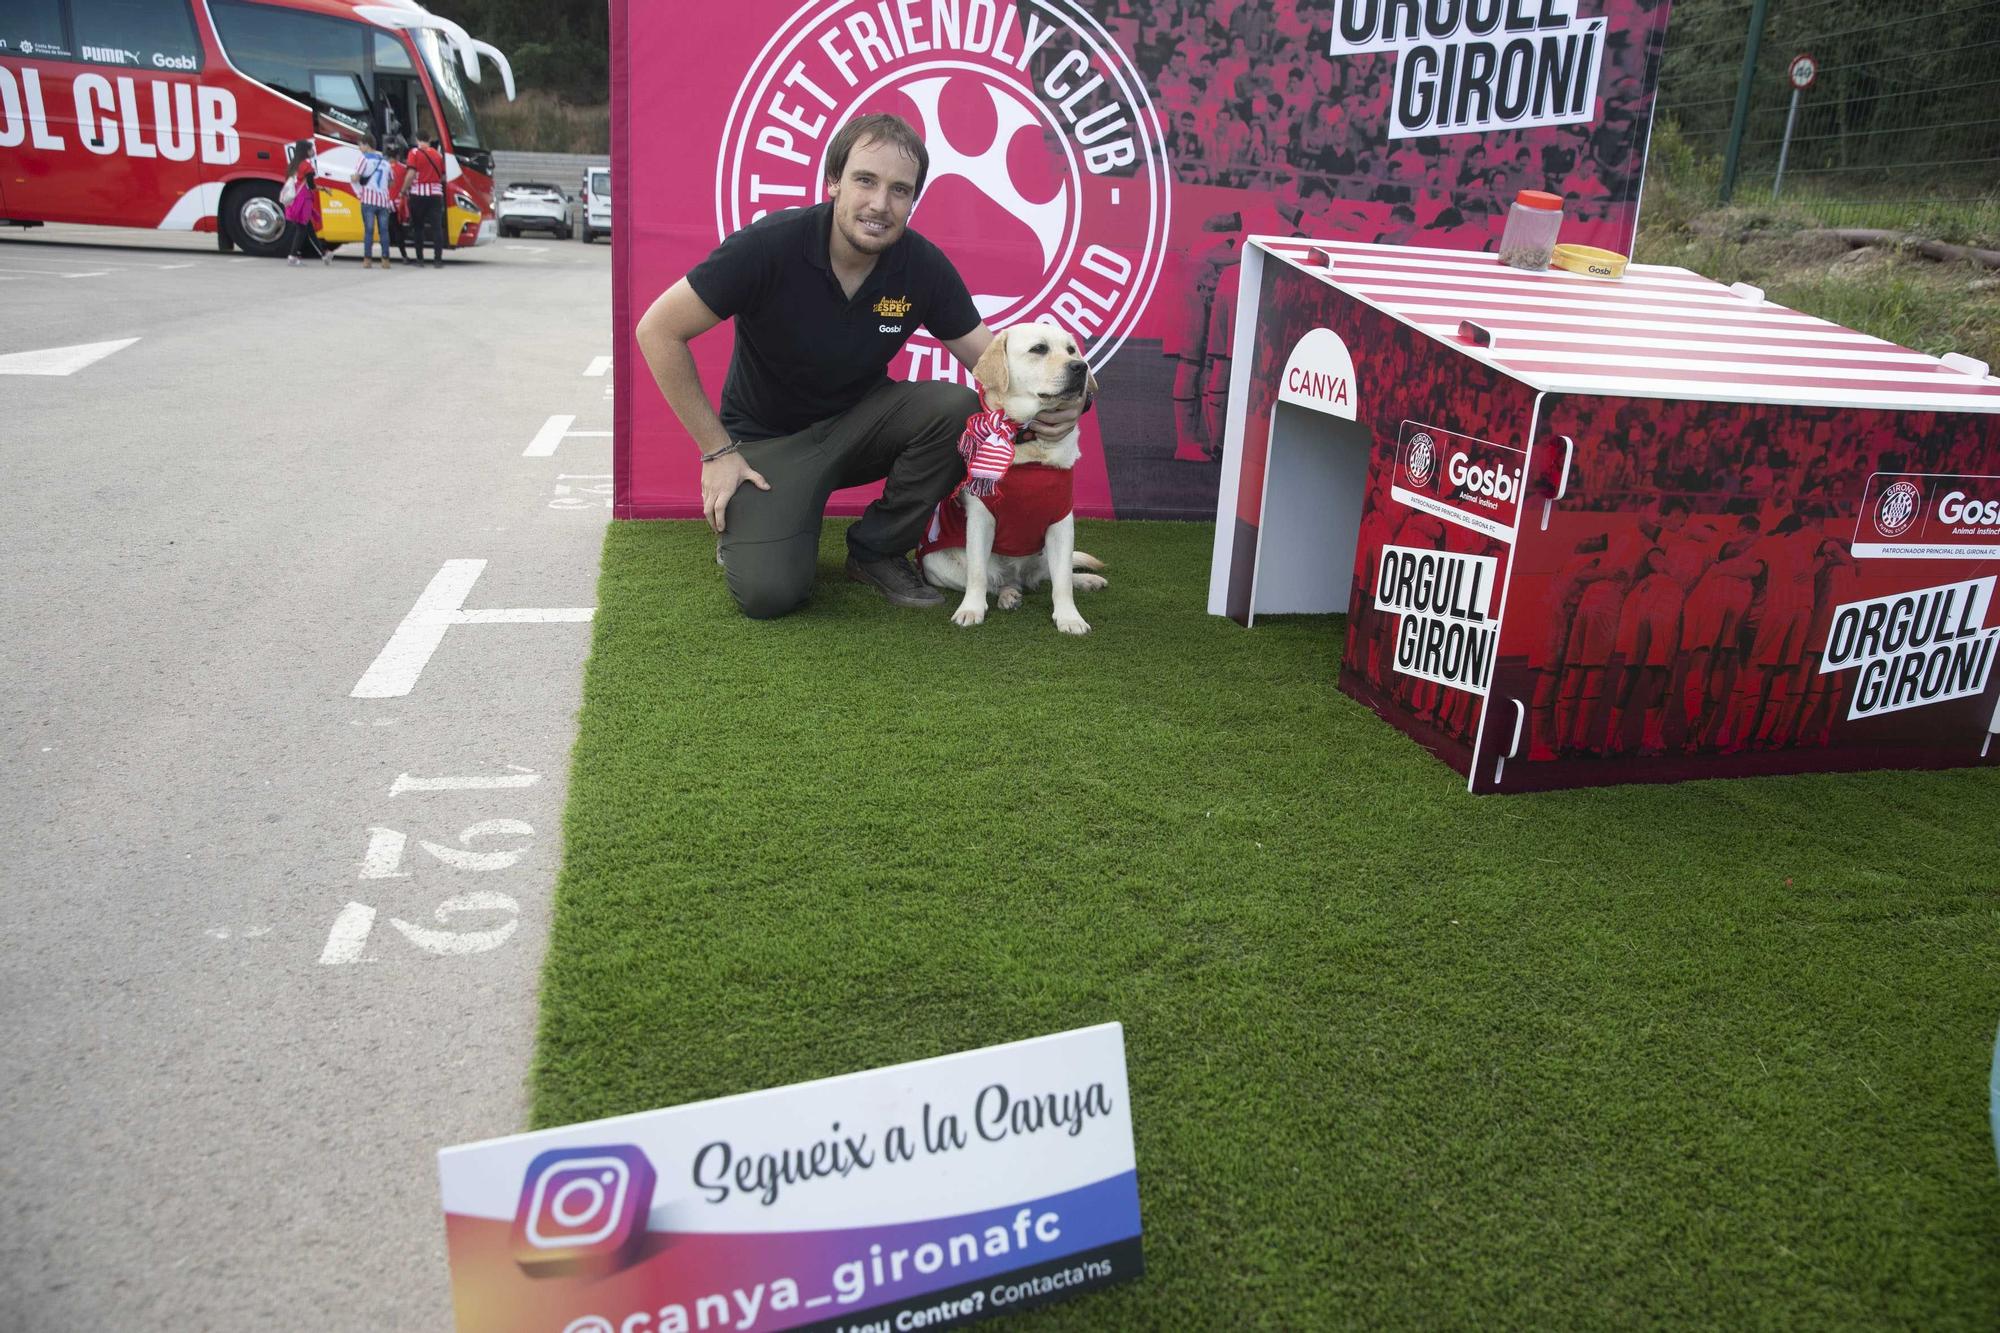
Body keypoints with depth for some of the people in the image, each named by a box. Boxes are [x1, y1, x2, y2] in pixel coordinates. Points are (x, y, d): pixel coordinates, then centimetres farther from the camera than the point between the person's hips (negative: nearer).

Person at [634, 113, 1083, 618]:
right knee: (769, 593, -24)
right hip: (769, 440, -4)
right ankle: (740, 522, 14)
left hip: (858, 421, 4)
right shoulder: (771, 245, -24)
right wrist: (717, 450, -17)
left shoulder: (923, 265, -13)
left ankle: (876, 549, -2)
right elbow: (659, 330, -18)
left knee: (956, 407, -25)